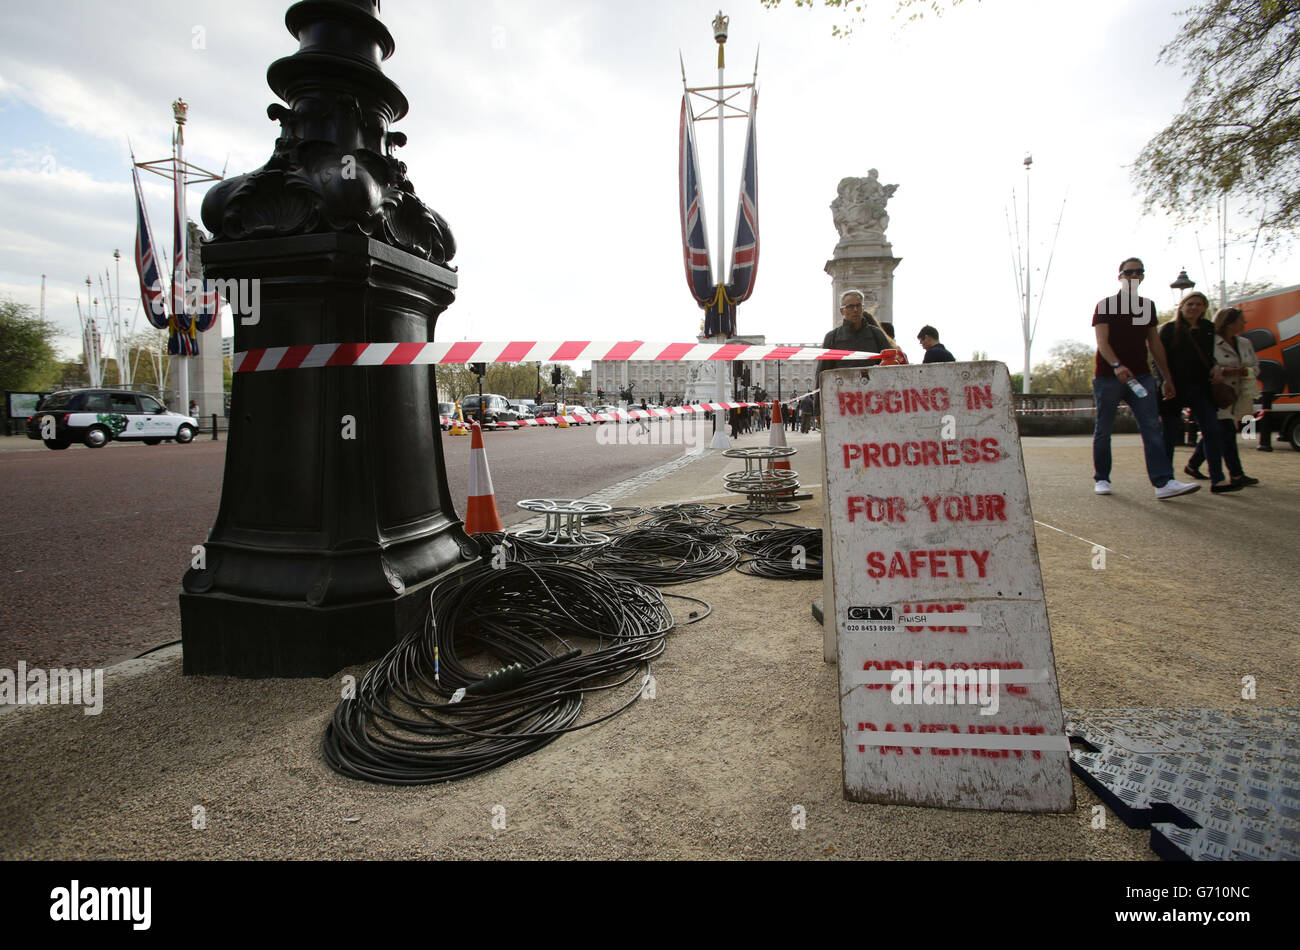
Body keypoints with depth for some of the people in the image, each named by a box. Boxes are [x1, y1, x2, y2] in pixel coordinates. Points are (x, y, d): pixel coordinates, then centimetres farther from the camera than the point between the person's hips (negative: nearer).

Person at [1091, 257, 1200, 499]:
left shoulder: (1147, 306, 16)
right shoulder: (1105, 305, 1)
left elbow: (1154, 343, 20)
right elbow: (1102, 341, -11)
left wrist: (1167, 376, 17)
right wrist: (1117, 365, -28)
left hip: (1140, 376, 4)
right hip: (1108, 377, -4)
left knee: (1152, 427, -7)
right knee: (1103, 430, 3)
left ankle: (1164, 482, -13)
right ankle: (1101, 479, 15)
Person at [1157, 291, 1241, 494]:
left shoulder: (1208, 329, 14)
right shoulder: (1169, 329, 2)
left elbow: (1211, 355, 20)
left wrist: (1216, 367, -2)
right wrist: (1166, 383, -15)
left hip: (1200, 387, 4)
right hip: (1175, 389, -4)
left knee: (1212, 431, -6)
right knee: (1170, 433, 2)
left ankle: (1217, 480, -6)